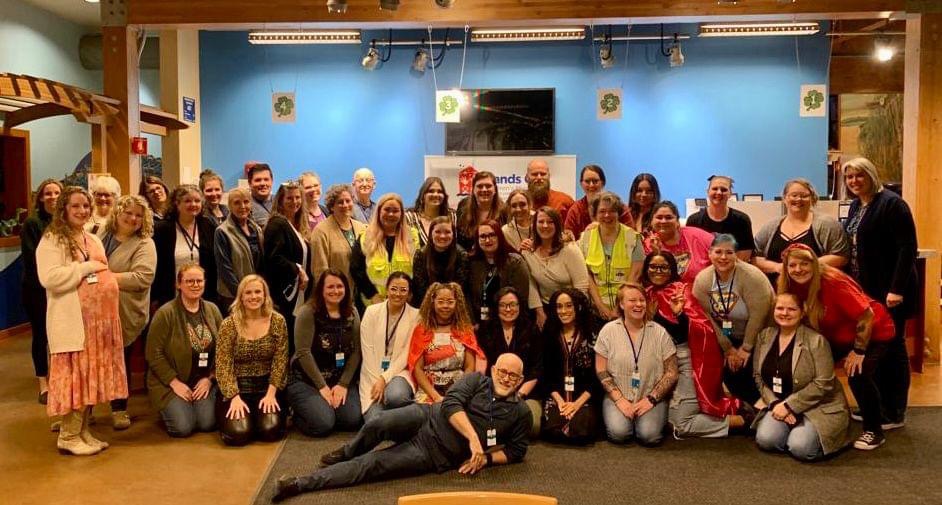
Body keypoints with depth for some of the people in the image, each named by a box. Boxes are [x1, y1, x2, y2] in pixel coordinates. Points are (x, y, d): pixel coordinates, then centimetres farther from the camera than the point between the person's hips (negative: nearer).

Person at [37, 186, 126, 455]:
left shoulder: (93, 240, 17)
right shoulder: (52, 240, -7)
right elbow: (50, 278, -21)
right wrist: (87, 267, -15)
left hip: (99, 319, 7)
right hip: (72, 322, -7)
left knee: (92, 376, 10)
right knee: (74, 376, -3)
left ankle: (83, 431, 19)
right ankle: (68, 436, 7)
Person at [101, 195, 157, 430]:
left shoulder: (144, 244, -5)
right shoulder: (100, 235, 10)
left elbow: (142, 277, -19)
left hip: (124, 314, -4)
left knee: (119, 359, 7)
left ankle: (119, 408, 23)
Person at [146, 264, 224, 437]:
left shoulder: (212, 310, 3)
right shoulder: (165, 313, -11)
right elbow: (154, 354, -12)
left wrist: (210, 378, -6)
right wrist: (175, 383, -14)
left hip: (204, 382, 3)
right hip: (170, 383, -3)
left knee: (208, 424, -14)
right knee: (183, 427, -16)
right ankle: (167, 409, 17)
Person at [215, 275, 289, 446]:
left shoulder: (277, 321, -3)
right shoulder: (229, 325, -7)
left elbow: (280, 360, -3)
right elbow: (223, 365, -8)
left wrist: (271, 393, -12)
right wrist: (235, 397, -18)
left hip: (267, 387, 1)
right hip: (236, 389, -1)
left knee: (270, 431, -20)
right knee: (238, 434, -22)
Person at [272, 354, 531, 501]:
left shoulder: (521, 413, 6)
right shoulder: (477, 380, 4)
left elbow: (517, 450, 12)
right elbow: (451, 404, -10)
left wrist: (486, 459, -6)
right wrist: (473, 438, -21)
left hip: (433, 455, -1)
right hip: (426, 418, 1)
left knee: (370, 464, -18)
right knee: (378, 424, -29)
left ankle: (301, 483, -13)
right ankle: (348, 452, 6)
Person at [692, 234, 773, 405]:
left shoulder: (751, 276, -25)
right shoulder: (702, 280, -12)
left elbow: (758, 315, -23)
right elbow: (708, 319, -9)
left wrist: (746, 348, -16)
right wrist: (728, 349, -8)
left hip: (758, 338, -4)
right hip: (729, 338, 4)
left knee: (746, 371, -15)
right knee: (729, 373, -5)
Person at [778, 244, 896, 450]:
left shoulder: (833, 282, -32)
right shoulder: (793, 286, -13)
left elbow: (867, 315, -28)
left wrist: (859, 351, -23)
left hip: (873, 332, -7)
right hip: (839, 336, 7)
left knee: (858, 374, -24)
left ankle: (874, 431, -4)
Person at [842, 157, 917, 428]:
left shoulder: (891, 203, -14)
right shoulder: (855, 206, 12)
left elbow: (907, 248, -19)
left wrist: (897, 289, -24)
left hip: (889, 291, -8)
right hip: (865, 290, 8)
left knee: (891, 348, 1)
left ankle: (894, 414, 13)